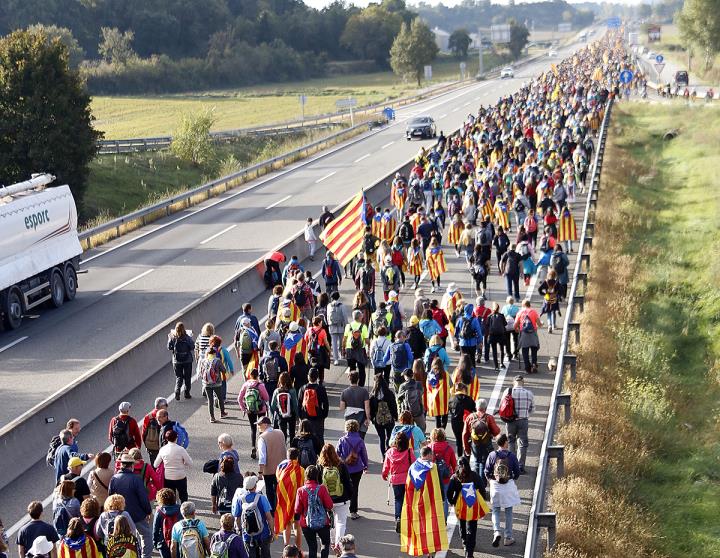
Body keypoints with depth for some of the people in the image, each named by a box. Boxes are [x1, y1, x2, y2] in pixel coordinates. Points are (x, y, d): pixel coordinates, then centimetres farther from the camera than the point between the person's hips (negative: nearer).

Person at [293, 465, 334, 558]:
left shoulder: (301, 490, -13)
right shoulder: (322, 488, -14)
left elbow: (297, 510, -9)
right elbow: (330, 505, -11)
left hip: (307, 524, 1)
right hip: (323, 522, -1)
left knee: (312, 547, 13)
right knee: (325, 543, 21)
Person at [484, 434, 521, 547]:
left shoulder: (492, 455, -8)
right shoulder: (511, 456, -9)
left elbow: (487, 472, -4)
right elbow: (517, 472, -2)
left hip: (495, 486, 0)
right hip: (509, 486, 0)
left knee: (496, 511, 12)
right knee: (508, 512, 11)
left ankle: (497, 532, -11)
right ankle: (508, 538, 14)